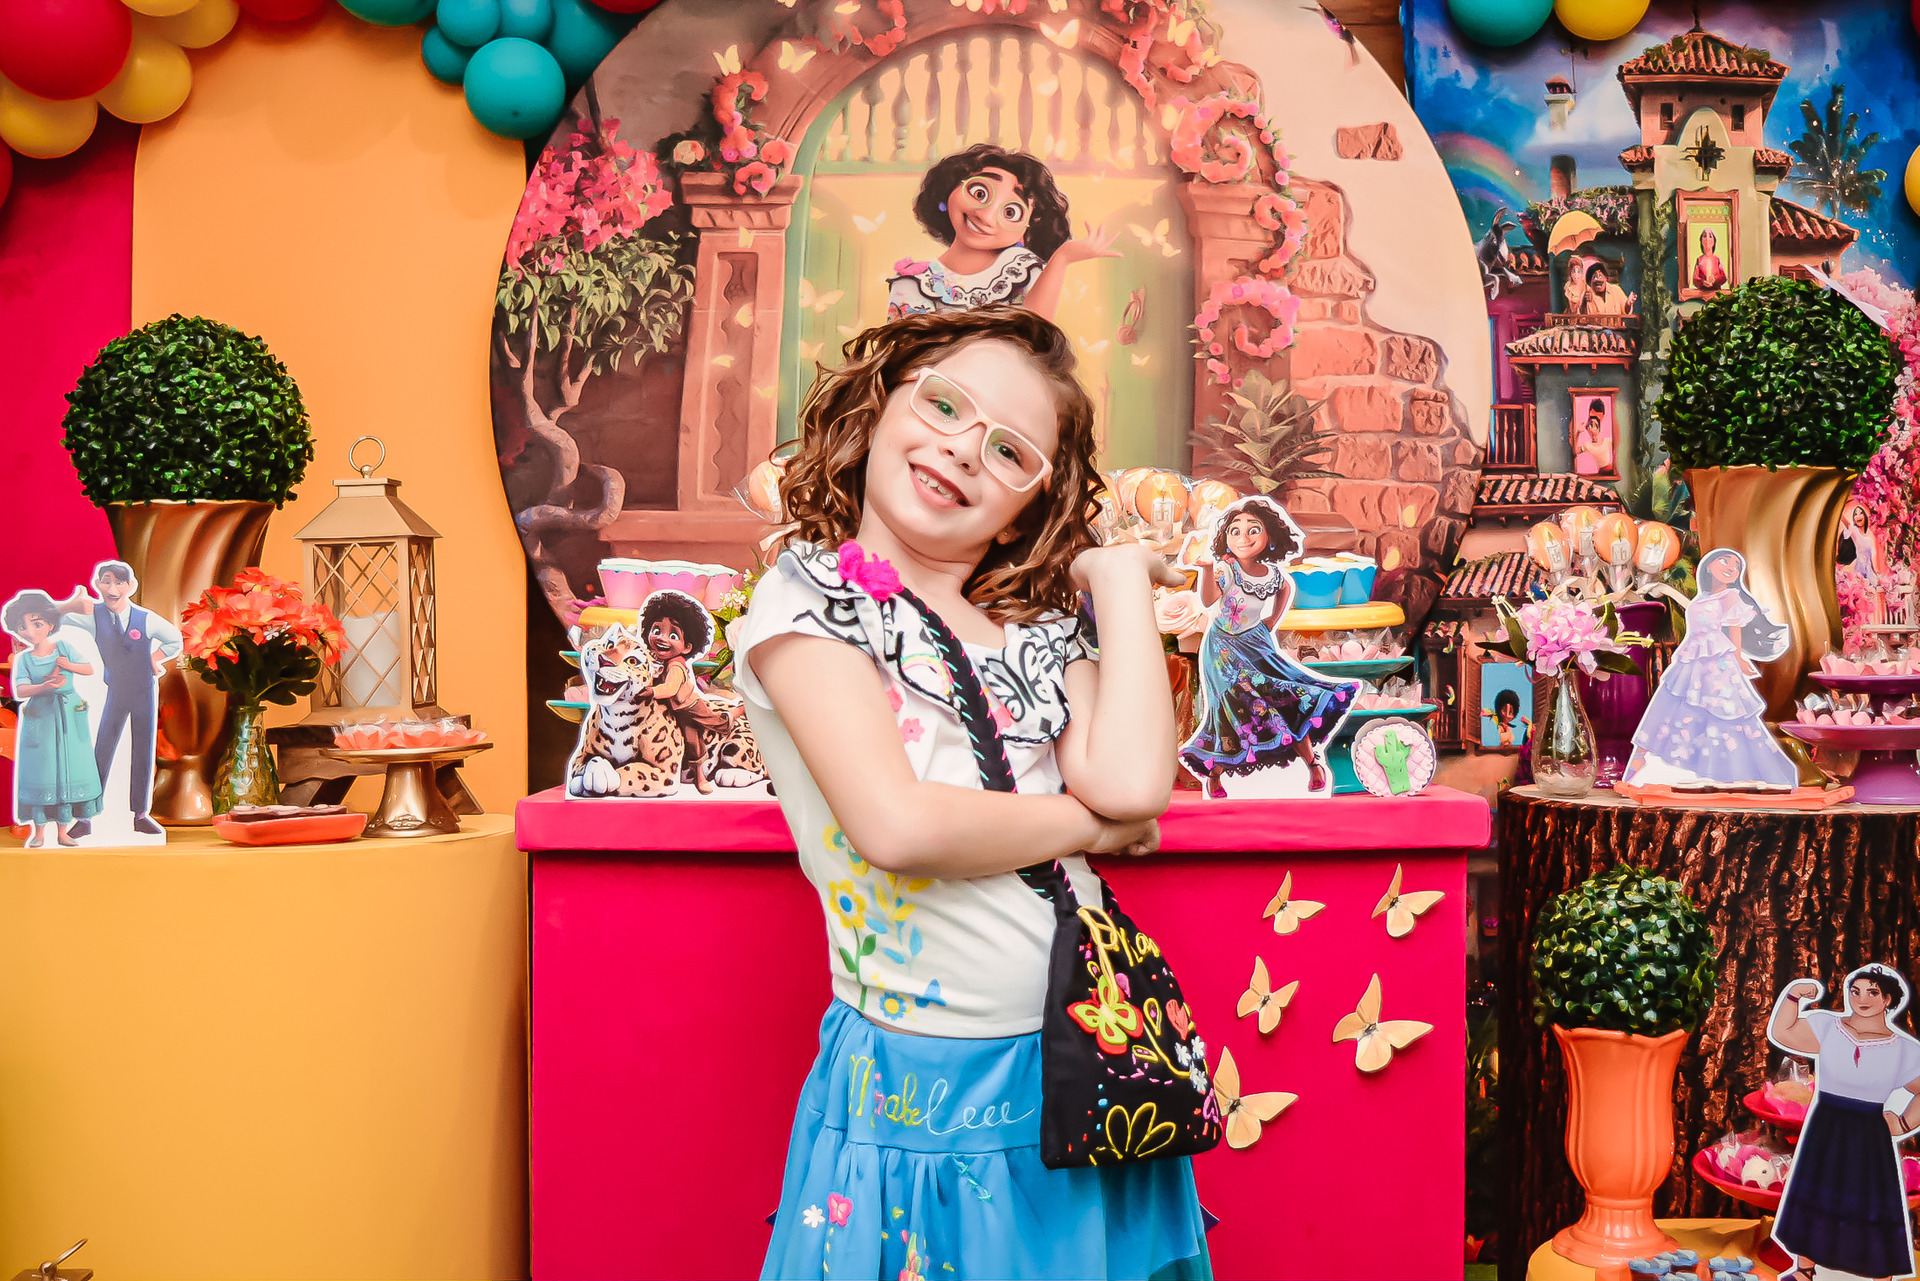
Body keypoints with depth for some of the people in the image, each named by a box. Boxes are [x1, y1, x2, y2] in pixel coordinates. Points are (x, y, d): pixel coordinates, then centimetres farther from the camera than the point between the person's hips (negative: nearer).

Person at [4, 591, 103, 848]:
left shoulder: (63, 648, 4)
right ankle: (38, 831, 10)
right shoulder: (22, 659, -2)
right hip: (39, 721, -1)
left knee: (68, 768, 2)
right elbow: (20, 691, -14)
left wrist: (68, 665, -16)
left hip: (70, 720, 1)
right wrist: (45, 686, -30)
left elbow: (90, 670, 1)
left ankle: (62, 829, 12)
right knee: (40, 771, 0)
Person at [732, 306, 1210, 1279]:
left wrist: (1122, 579, 1)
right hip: (916, 1084, -5)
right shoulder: (809, 597, -4)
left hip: (1082, 1065, 5)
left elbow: (1131, 783, -10)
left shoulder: (1042, 628, 10)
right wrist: (1086, 825, -5)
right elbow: (898, 824, -19)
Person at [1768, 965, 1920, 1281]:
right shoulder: (1827, 1026, -1)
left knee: (1873, 1211, 3)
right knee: (1813, 1200, 12)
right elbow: (1780, 1033, -6)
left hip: (1870, 1138, -2)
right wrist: (1793, 995, -14)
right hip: (1824, 1129, 2)